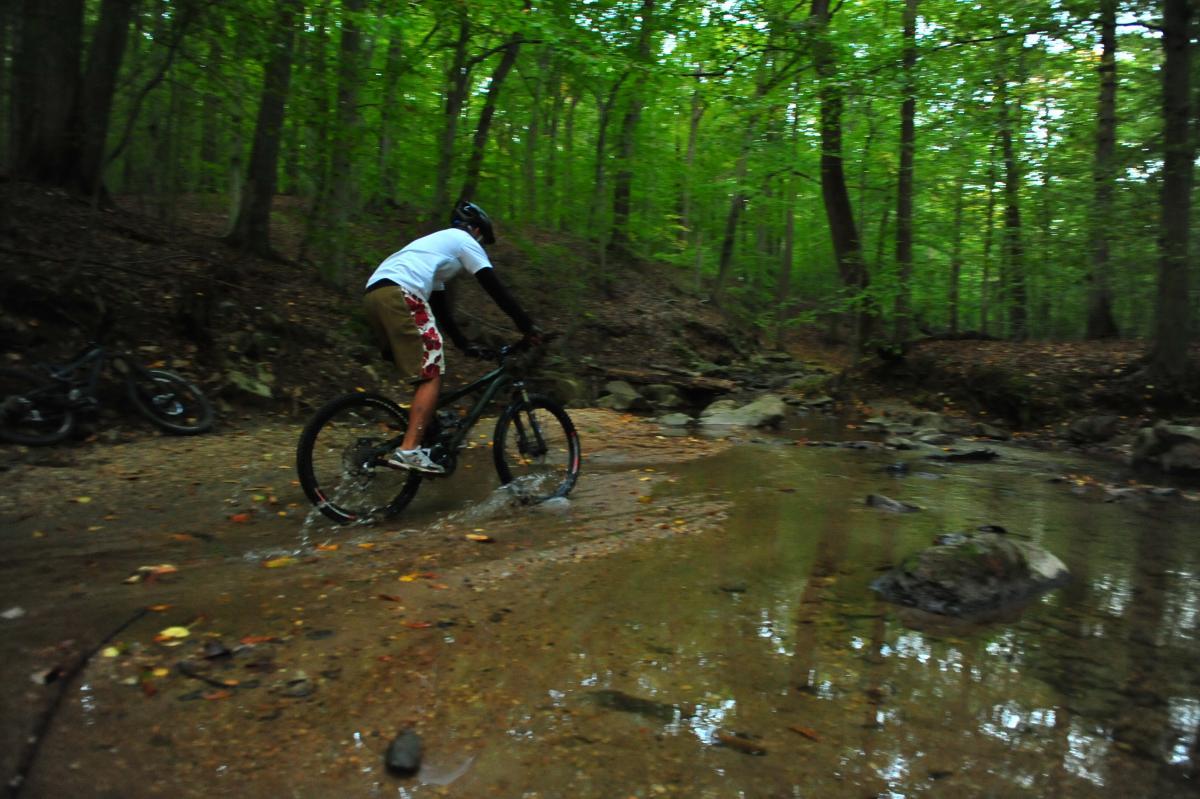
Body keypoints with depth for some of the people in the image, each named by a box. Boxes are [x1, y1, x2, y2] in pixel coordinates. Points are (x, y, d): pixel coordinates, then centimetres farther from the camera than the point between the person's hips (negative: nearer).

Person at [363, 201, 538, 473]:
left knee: (425, 373, 17)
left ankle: (426, 439, 18)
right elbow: (494, 287, 7)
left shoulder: (438, 243, 38)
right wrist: (527, 325, 10)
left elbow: (440, 307, 38)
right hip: (400, 293, -9)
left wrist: (464, 344, 39)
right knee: (431, 374, -7)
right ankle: (408, 451, -15)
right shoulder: (464, 240, 13)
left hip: (374, 292, 9)